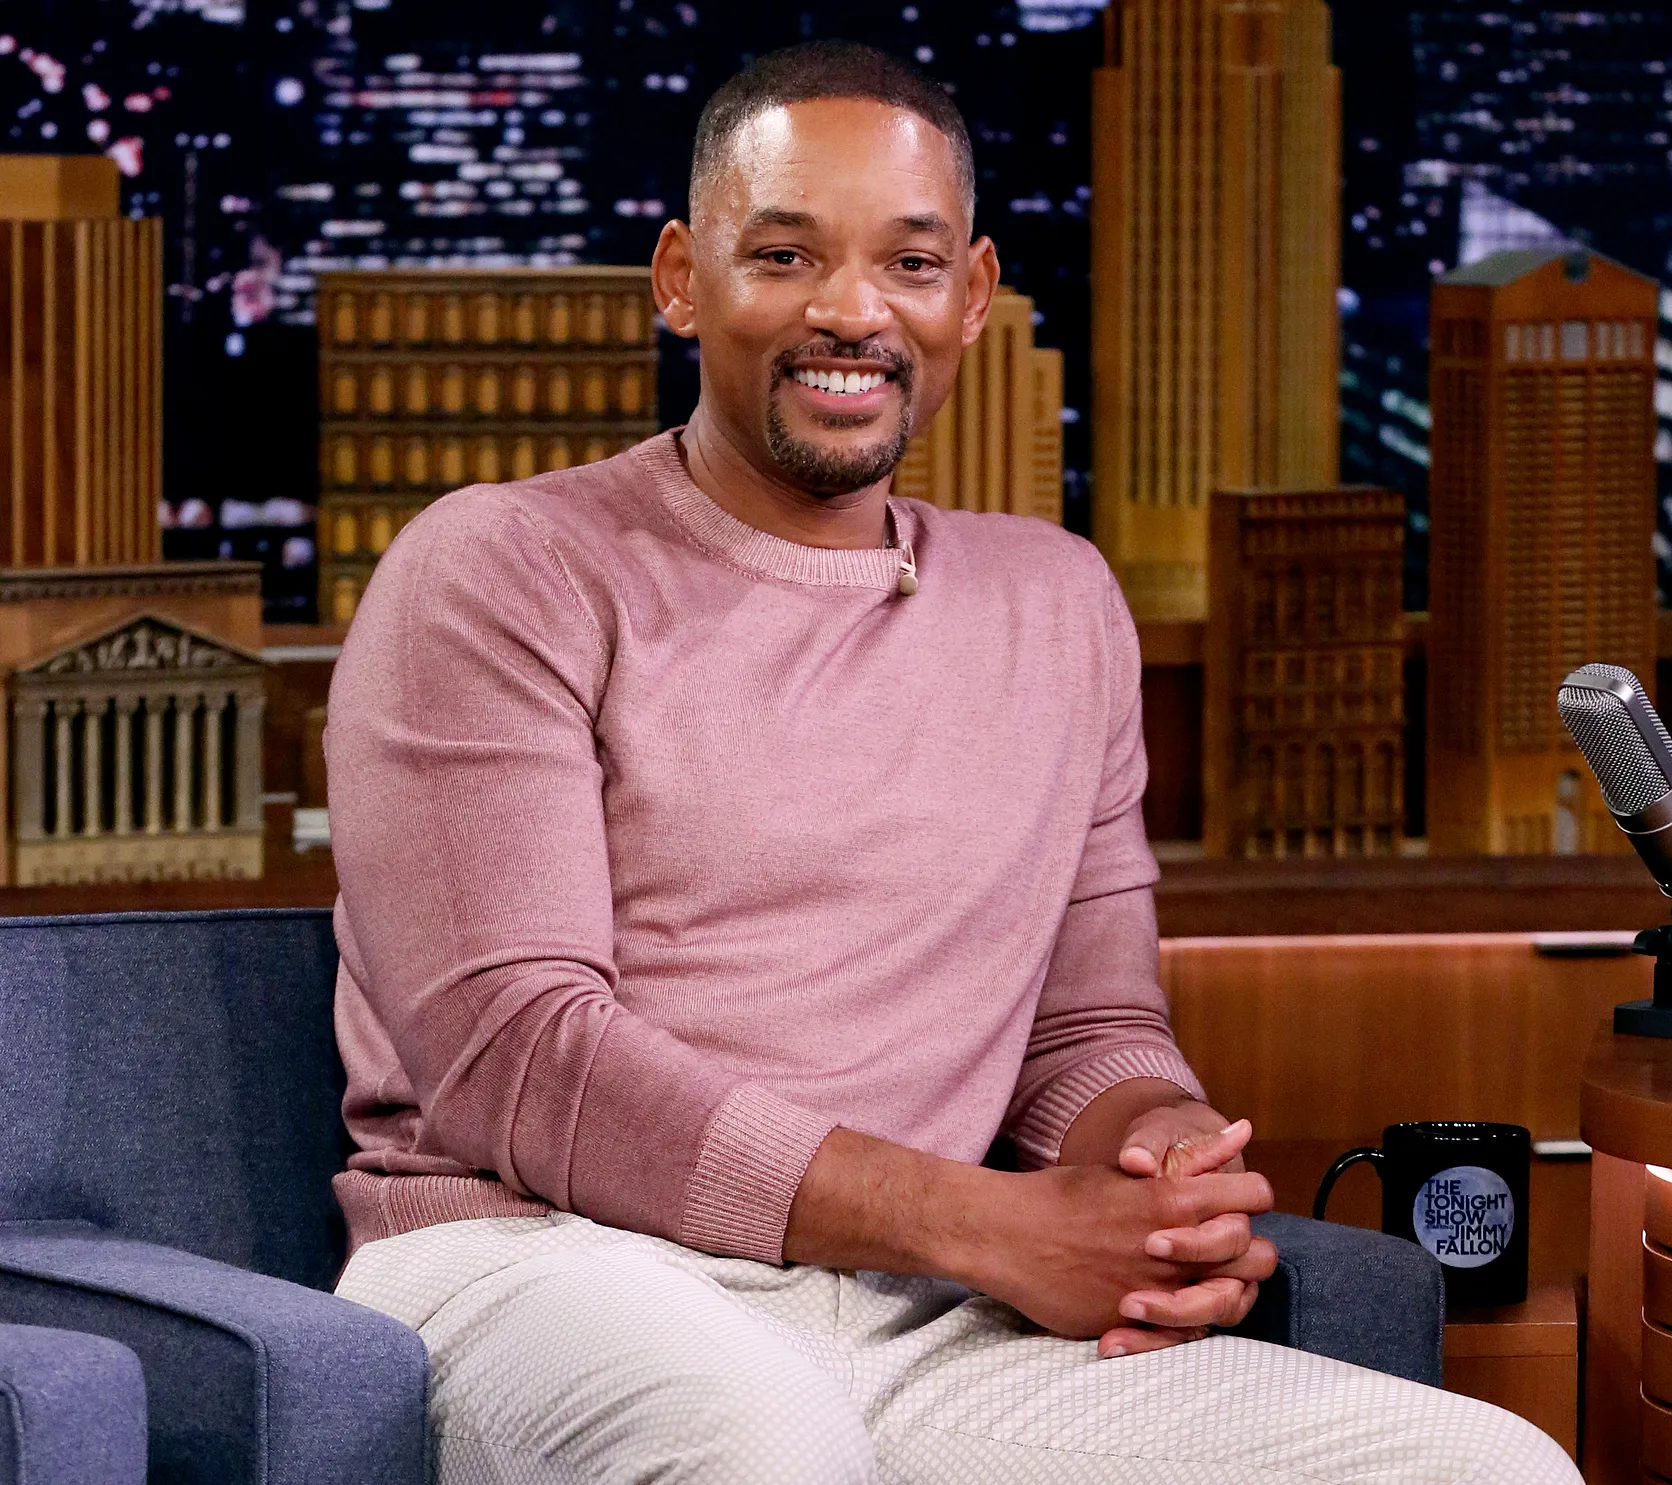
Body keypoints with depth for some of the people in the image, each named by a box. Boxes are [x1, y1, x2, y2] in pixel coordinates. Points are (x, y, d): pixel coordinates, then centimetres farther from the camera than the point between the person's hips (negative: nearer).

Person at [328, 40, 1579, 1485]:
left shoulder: (1059, 602, 23)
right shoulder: (503, 573, 2)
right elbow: (513, 1057, -8)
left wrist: (1169, 1149, -5)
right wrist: (984, 1226, -14)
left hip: (916, 1325, 5)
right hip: (530, 1265, -5)